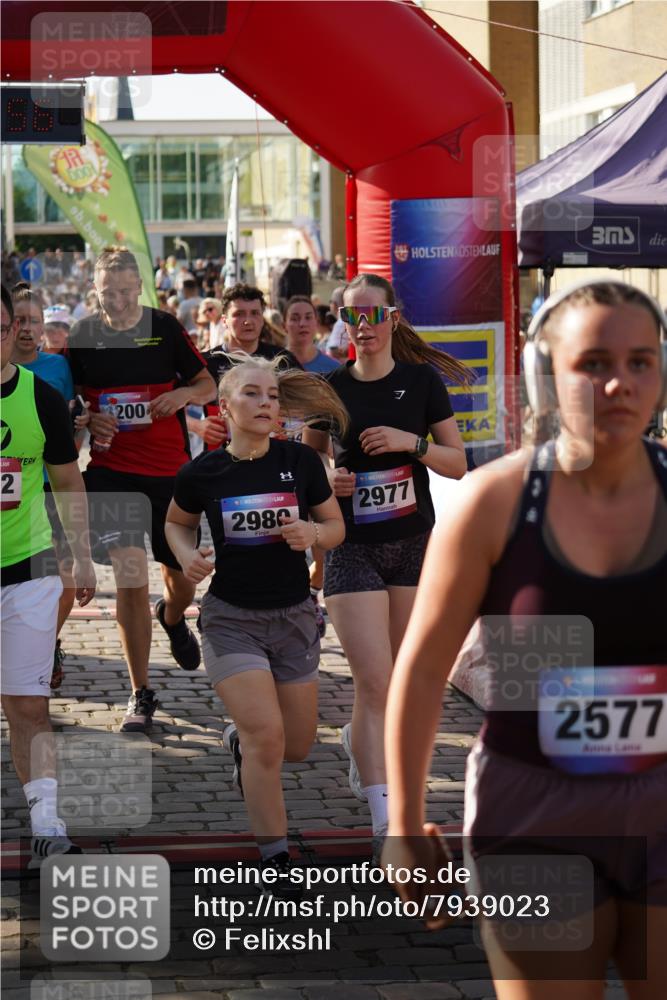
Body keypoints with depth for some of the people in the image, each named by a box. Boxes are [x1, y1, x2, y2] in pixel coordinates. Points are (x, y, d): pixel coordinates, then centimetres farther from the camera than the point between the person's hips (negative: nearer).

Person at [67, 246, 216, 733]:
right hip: (111, 470, -1)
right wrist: (89, 421, -10)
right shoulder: (82, 335, 0)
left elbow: (208, 385, 6)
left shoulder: (165, 327, -1)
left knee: (181, 571, 9)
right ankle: (141, 694, -1)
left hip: (171, 469, 1)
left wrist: (184, 393, -16)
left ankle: (173, 618, 48)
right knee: (130, 575, -10)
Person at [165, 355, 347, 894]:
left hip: (294, 616, 3)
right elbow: (177, 523, 11)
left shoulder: (301, 461, -6)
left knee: (297, 745, 10)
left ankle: (240, 740, 47)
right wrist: (188, 555, -9)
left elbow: (336, 527, 4)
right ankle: (276, 861, -2)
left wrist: (312, 532, -19)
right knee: (267, 737, -15)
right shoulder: (202, 473, -8)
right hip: (232, 617, -3)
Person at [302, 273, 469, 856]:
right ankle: (386, 820, -15)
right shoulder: (330, 389, 0)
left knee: (400, 682, 13)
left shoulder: (422, 380, -1)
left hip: (415, 544, 2)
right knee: (375, 682, -13)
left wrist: (411, 442, -17)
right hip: (352, 546, -2)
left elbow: (459, 464, 0)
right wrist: (328, 481, -9)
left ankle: (362, 741, 46)